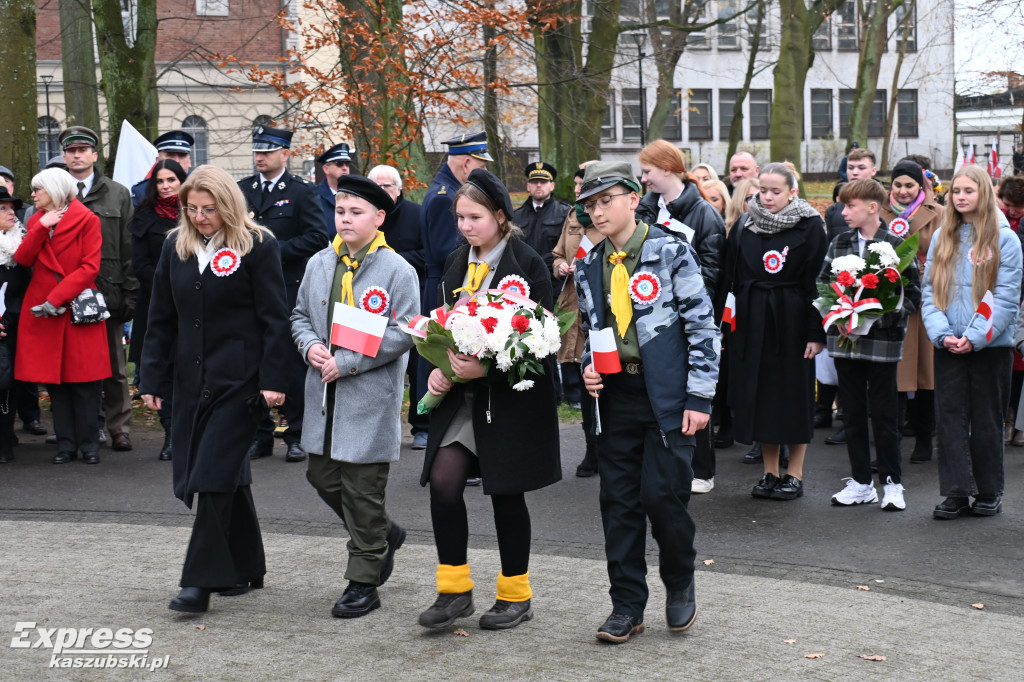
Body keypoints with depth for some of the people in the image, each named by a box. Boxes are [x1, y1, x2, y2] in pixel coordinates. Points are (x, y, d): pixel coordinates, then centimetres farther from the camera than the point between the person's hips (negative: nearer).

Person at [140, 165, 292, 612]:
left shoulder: (258, 247, -5)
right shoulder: (176, 246, 11)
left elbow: (274, 319, -7)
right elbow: (161, 319, 14)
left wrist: (273, 380, -13)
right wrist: (152, 379, 9)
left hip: (239, 380, -6)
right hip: (192, 378, 6)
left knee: (214, 474, -10)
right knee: (226, 475, 12)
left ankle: (201, 582, -7)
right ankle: (245, 568, 25)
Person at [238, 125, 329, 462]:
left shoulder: (301, 191, 0)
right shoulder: (241, 190, 13)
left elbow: (317, 237, -9)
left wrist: (276, 250, -14)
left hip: (289, 288, -4)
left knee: (291, 362, -1)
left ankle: (296, 435, 8)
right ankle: (260, 435, 16)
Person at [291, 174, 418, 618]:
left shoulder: (397, 271, -8)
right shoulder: (319, 264, 9)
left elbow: (403, 334, -12)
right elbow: (300, 315, 18)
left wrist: (347, 362, -17)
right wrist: (310, 346, -5)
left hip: (370, 396, -6)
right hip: (324, 394, 6)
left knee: (362, 489, -1)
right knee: (322, 476, 11)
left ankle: (363, 583, 11)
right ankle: (384, 535, 35)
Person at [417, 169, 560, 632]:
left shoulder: (527, 264, -9)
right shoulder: (456, 264, 11)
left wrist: (488, 367, -23)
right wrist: (438, 368, -4)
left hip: (512, 395, -5)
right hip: (462, 393, 5)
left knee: (506, 493, 3)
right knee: (443, 482, -7)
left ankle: (516, 594, 20)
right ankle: (454, 590, 6)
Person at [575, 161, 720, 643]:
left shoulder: (671, 252, -6)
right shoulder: (590, 268, 10)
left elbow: (703, 326, -7)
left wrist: (699, 397, -10)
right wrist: (590, 368, 0)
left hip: (667, 396, -5)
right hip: (616, 396, 5)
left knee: (663, 494, -8)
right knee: (619, 501, 5)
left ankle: (680, 585, 19)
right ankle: (627, 605, 16)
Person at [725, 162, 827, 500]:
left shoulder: (810, 227, -5)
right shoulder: (743, 227, 6)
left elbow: (816, 282, -8)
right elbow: (731, 278, 8)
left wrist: (816, 332, -13)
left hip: (791, 321, -4)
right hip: (752, 322, 4)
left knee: (794, 393, 2)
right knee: (759, 393, 7)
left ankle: (795, 474, 12)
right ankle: (770, 472, 17)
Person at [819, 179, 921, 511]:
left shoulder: (897, 245, -5)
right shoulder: (839, 243, 8)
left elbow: (912, 295, -4)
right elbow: (821, 285, 10)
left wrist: (881, 315, -17)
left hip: (882, 342, -4)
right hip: (845, 339, 4)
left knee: (884, 415, 2)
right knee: (853, 412, 10)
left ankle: (892, 484, 13)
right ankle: (861, 483, 19)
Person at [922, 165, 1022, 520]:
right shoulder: (941, 238, 9)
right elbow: (930, 291, 5)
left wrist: (975, 337, -15)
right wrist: (942, 333, -10)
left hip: (990, 344, -3)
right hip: (948, 345, 3)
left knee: (986, 420, 6)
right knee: (950, 417, 1)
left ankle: (989, 492, 17)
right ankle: (956, 492, 5)